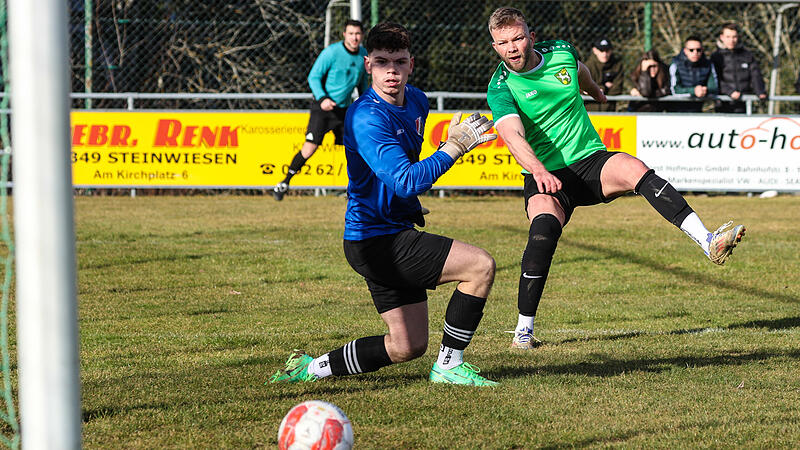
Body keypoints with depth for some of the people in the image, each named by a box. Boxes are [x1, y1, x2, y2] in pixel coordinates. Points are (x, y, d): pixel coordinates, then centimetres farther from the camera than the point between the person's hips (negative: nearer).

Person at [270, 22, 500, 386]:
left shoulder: (417, 101, 8)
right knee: (481, 265, -17)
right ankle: (449, 366, -6)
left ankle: (309, 368, 19)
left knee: (409, 347, 12)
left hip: (396, 236, 10)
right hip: (375, 241, -10)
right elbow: (406, 182, -30)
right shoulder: (366, 118, -21)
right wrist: (454, 146, -26)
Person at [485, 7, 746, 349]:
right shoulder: (500, 89, -13)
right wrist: (538, 171, -48)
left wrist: (596, 92, 48)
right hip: (545, 177, -3)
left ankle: (708, 242, -40)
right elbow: (513, 135, -30)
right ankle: (524, 329, -21)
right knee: (545, 227, -32)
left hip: (591, 160, 3)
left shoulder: (561, 52, 1)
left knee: (635, 170, -29)